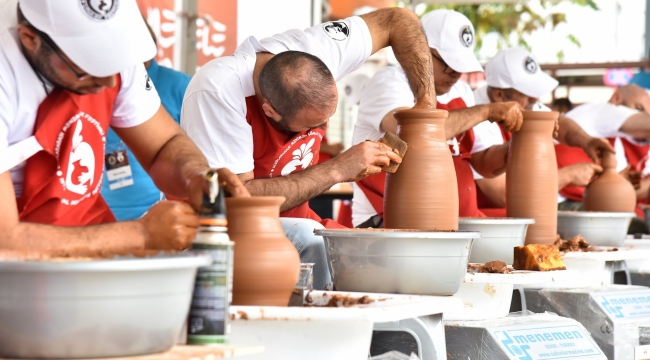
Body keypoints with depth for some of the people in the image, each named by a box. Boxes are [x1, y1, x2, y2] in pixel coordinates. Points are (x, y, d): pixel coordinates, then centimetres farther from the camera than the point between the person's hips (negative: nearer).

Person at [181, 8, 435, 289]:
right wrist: (336, 170, -28)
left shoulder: (314, 51, -15)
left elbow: (398, 20, -1)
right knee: (312, 242, -33)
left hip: (290, 221, 6)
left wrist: (426, 107, -10)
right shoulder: (217, 93, -30)